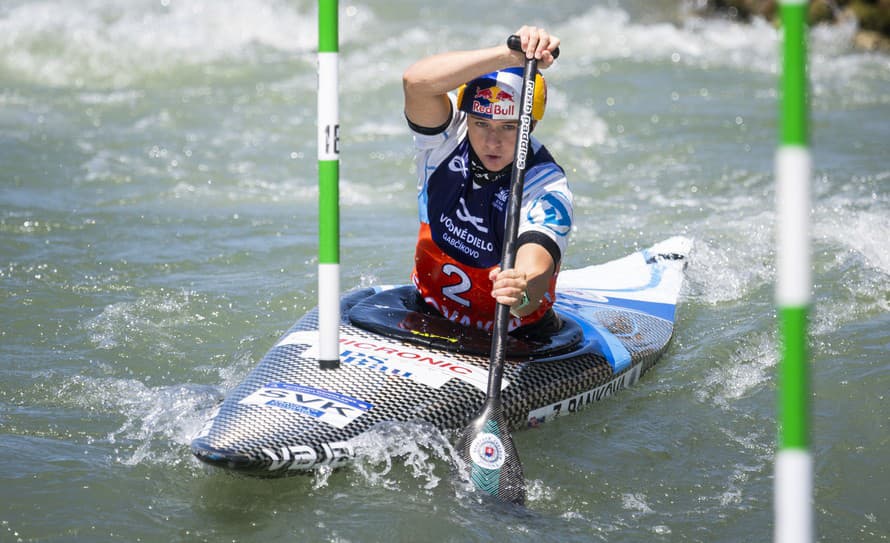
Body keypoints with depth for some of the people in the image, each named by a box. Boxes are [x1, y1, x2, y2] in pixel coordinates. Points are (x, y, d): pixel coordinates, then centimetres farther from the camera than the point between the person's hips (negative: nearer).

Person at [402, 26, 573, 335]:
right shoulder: (447, 137, -13)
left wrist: (523, 293, -62)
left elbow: (534, 276, -37)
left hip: (515, 333, -2)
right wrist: (511, 55, -44)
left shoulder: (547, 190, -21)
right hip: (428, 315, 2)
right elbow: (416, 81, -35)